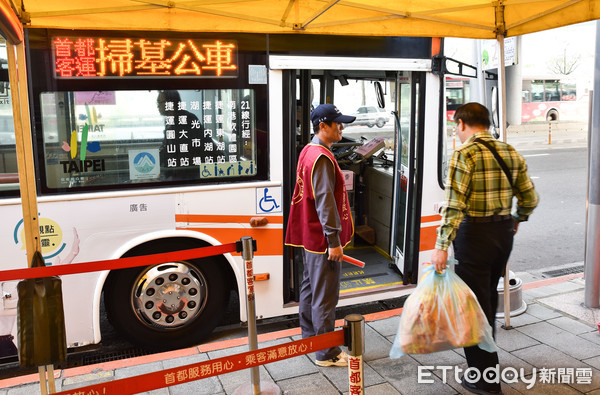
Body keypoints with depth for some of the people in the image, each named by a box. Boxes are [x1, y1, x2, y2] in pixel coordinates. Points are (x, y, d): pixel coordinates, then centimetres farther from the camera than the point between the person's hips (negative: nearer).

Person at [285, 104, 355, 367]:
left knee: (310, 287, 20)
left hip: (310, 236, 11)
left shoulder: (308, 152, 13)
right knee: (325, 296, -1)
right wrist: (334, 240, -23)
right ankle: (326, 353, 9)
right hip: (322, 238, -11)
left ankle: (309, 336, 36)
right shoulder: (322, 158, -20)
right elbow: (324, 200, -25)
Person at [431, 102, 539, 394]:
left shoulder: (464, 154, -14)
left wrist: (442, 245, -23)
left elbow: (454, 205, -23)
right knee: (489, 299, 23)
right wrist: (517, 220, 29)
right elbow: (530, 198, 11)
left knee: (474, 304, 4)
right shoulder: (510, 152, 7)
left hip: (474, 233, -7)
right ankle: (486, 358, 41)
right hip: (504, 233, 7)